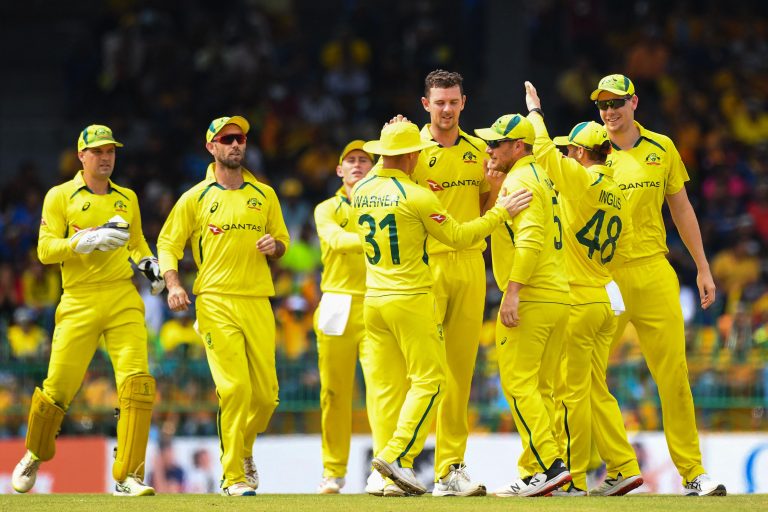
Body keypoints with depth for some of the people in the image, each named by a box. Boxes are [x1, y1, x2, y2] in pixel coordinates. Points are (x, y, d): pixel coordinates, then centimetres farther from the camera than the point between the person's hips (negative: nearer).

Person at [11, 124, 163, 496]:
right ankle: (34, 455, 27)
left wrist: (148, 264, 9)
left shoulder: (127, 198, 17)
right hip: (79, 302, -3)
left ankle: (127, 478, -12)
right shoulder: (60, 196, 4)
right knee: (59, 386, -3)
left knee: (137, 382, -14)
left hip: (124, 300, 3)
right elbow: (46, 249, -5)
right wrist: (90, 241, -17)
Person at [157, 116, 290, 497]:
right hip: (216, 302, -3)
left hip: (258, 300, 3)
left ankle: (243, 450, 30)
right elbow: (167, 244, 7)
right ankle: (233, 477, -8)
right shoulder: (195, 198, 7)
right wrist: (173, 284, -10)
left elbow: (282, 242, 23)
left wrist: (274, 245, -2)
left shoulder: (264, 195, 15)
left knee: (266, 393, 0)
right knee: (234, 388, -14)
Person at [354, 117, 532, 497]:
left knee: (388, 385, 7)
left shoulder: (360, 191, 5)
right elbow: (459, 237, -9)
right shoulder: (415, 196, -14)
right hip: (411, 299, -7)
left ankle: (393, 479, 3)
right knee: (428, 379, 0)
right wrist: (501, 212, -1)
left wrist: (388, 146, 25)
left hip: (373, 300, 7)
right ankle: (397, 455, -13)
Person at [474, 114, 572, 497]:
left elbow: (530, 239, -22)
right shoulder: (541, 177, 21)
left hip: (529, 298, -10)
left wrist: (512, 292, -26)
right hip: (558, 297, 10)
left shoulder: (520, 181, -9)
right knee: (538, 388, 10)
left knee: (518, 384, -10)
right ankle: (534, 473, 10)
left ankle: (547, 465, -17)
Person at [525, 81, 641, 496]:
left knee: (572, 391, -3)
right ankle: (623, 468, 9)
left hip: (578, 302, -8)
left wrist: (534, 110, 10)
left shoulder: (580, 181, -11)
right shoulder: (617, 196, 10)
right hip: (605, 299, 8)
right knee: (595, 390, 13)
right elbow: (622, 251, 13)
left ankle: (573, 478, -2)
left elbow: (543, 149, -5)